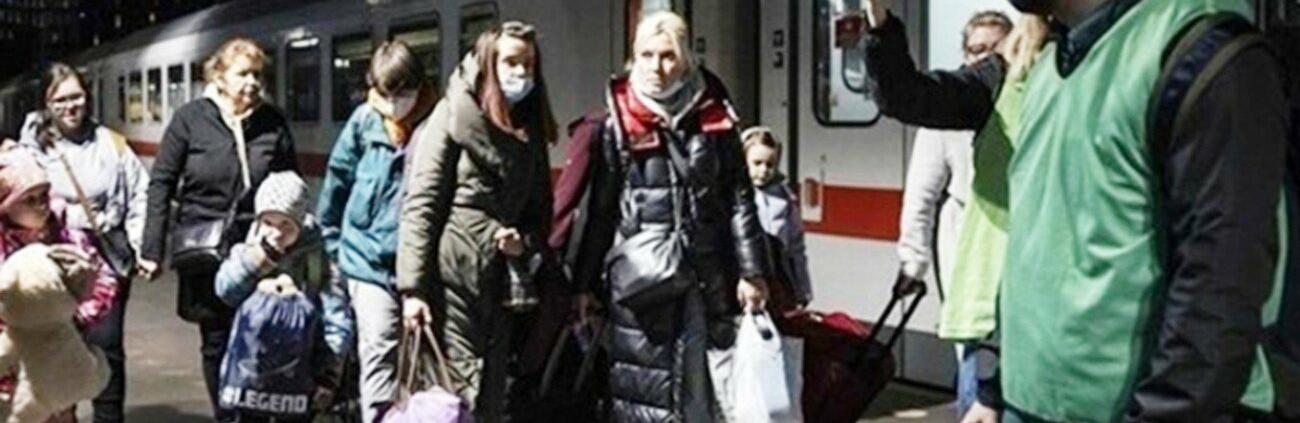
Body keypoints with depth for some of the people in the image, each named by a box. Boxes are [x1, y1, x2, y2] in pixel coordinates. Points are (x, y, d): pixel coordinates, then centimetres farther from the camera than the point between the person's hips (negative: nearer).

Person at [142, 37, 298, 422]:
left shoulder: (273, 123, 2)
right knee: (216, 342, 10)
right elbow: (161, 184, 0)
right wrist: (152, 249, -4)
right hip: (205, 256, 0)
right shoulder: (190, 119, -2)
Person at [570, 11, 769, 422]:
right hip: (640, 278, -1)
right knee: (644, 387, 3)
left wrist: (751, 272, 1)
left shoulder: (714, 121, 5)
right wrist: (585, 285, 6)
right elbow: (600, 211, 5)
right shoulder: (619, 126, 2)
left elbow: (740, 201, 6)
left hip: (709, 276, 1)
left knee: (711, 379, 3)